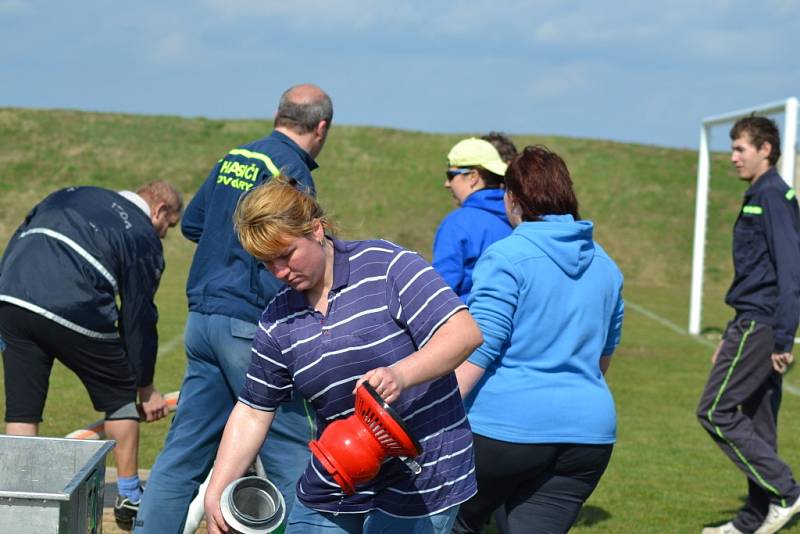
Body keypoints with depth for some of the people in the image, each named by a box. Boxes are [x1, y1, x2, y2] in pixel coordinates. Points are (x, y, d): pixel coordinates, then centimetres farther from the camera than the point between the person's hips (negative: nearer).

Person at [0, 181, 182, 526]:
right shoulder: (144, 239, 10)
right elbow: (138, 317, 10)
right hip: (74, 312, -4)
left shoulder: (74, 195, 26)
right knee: (121, 395, 16)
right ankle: (129, 498, 23)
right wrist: (146, 388, 18)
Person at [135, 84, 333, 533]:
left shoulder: (233, 159, 12)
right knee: (292, 454, 1)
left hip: (202, 318, 8)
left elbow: (191, 223, 24)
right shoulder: (292, 175, -12)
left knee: (185, 450, 10)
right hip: (250, 324, -8)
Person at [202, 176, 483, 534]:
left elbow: (464, 333, -18)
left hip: (419, 484, -6)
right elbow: (252, 412, 11)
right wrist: (216, 493, 3)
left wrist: (400, 375, -34)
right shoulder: (277, 321, 6)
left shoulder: (385, 266, -11)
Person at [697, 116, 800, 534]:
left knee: (715, 411, -10)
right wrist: (730, 339, 23)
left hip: (760, 326, -10)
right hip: (755, 325, 10)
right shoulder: (758, 197, 19)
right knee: (758, 424, 11)